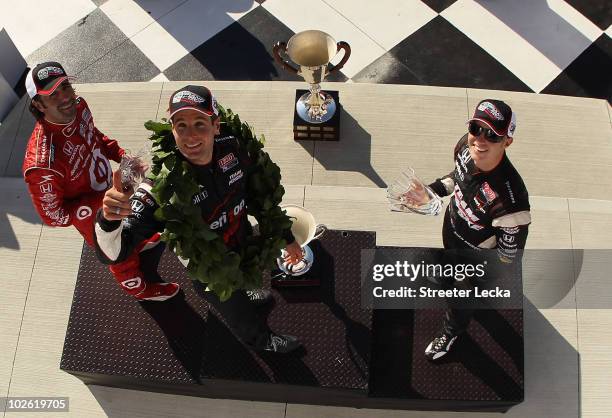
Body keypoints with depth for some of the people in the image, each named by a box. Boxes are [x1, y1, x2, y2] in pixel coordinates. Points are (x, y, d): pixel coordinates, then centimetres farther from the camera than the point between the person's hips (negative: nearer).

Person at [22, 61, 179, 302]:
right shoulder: (42, 163, -44)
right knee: (121, 256, 23)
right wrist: (103, 203, -37)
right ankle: (140, 289, 56)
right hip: (93, 218, -6)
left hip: (107, 188, 6)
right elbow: (53, 216, -31)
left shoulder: (78, 106, -22)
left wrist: (122, 155, -12)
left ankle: (137, 243, 73)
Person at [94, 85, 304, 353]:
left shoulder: (231, 149, -24)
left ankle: (242, 294, 75)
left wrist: (286, 237, 5)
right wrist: (108, 219, -65)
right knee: (240, 316, 27)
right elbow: (112, 253, -43)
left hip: (245, 248, 4)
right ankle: (261, 340, 62)